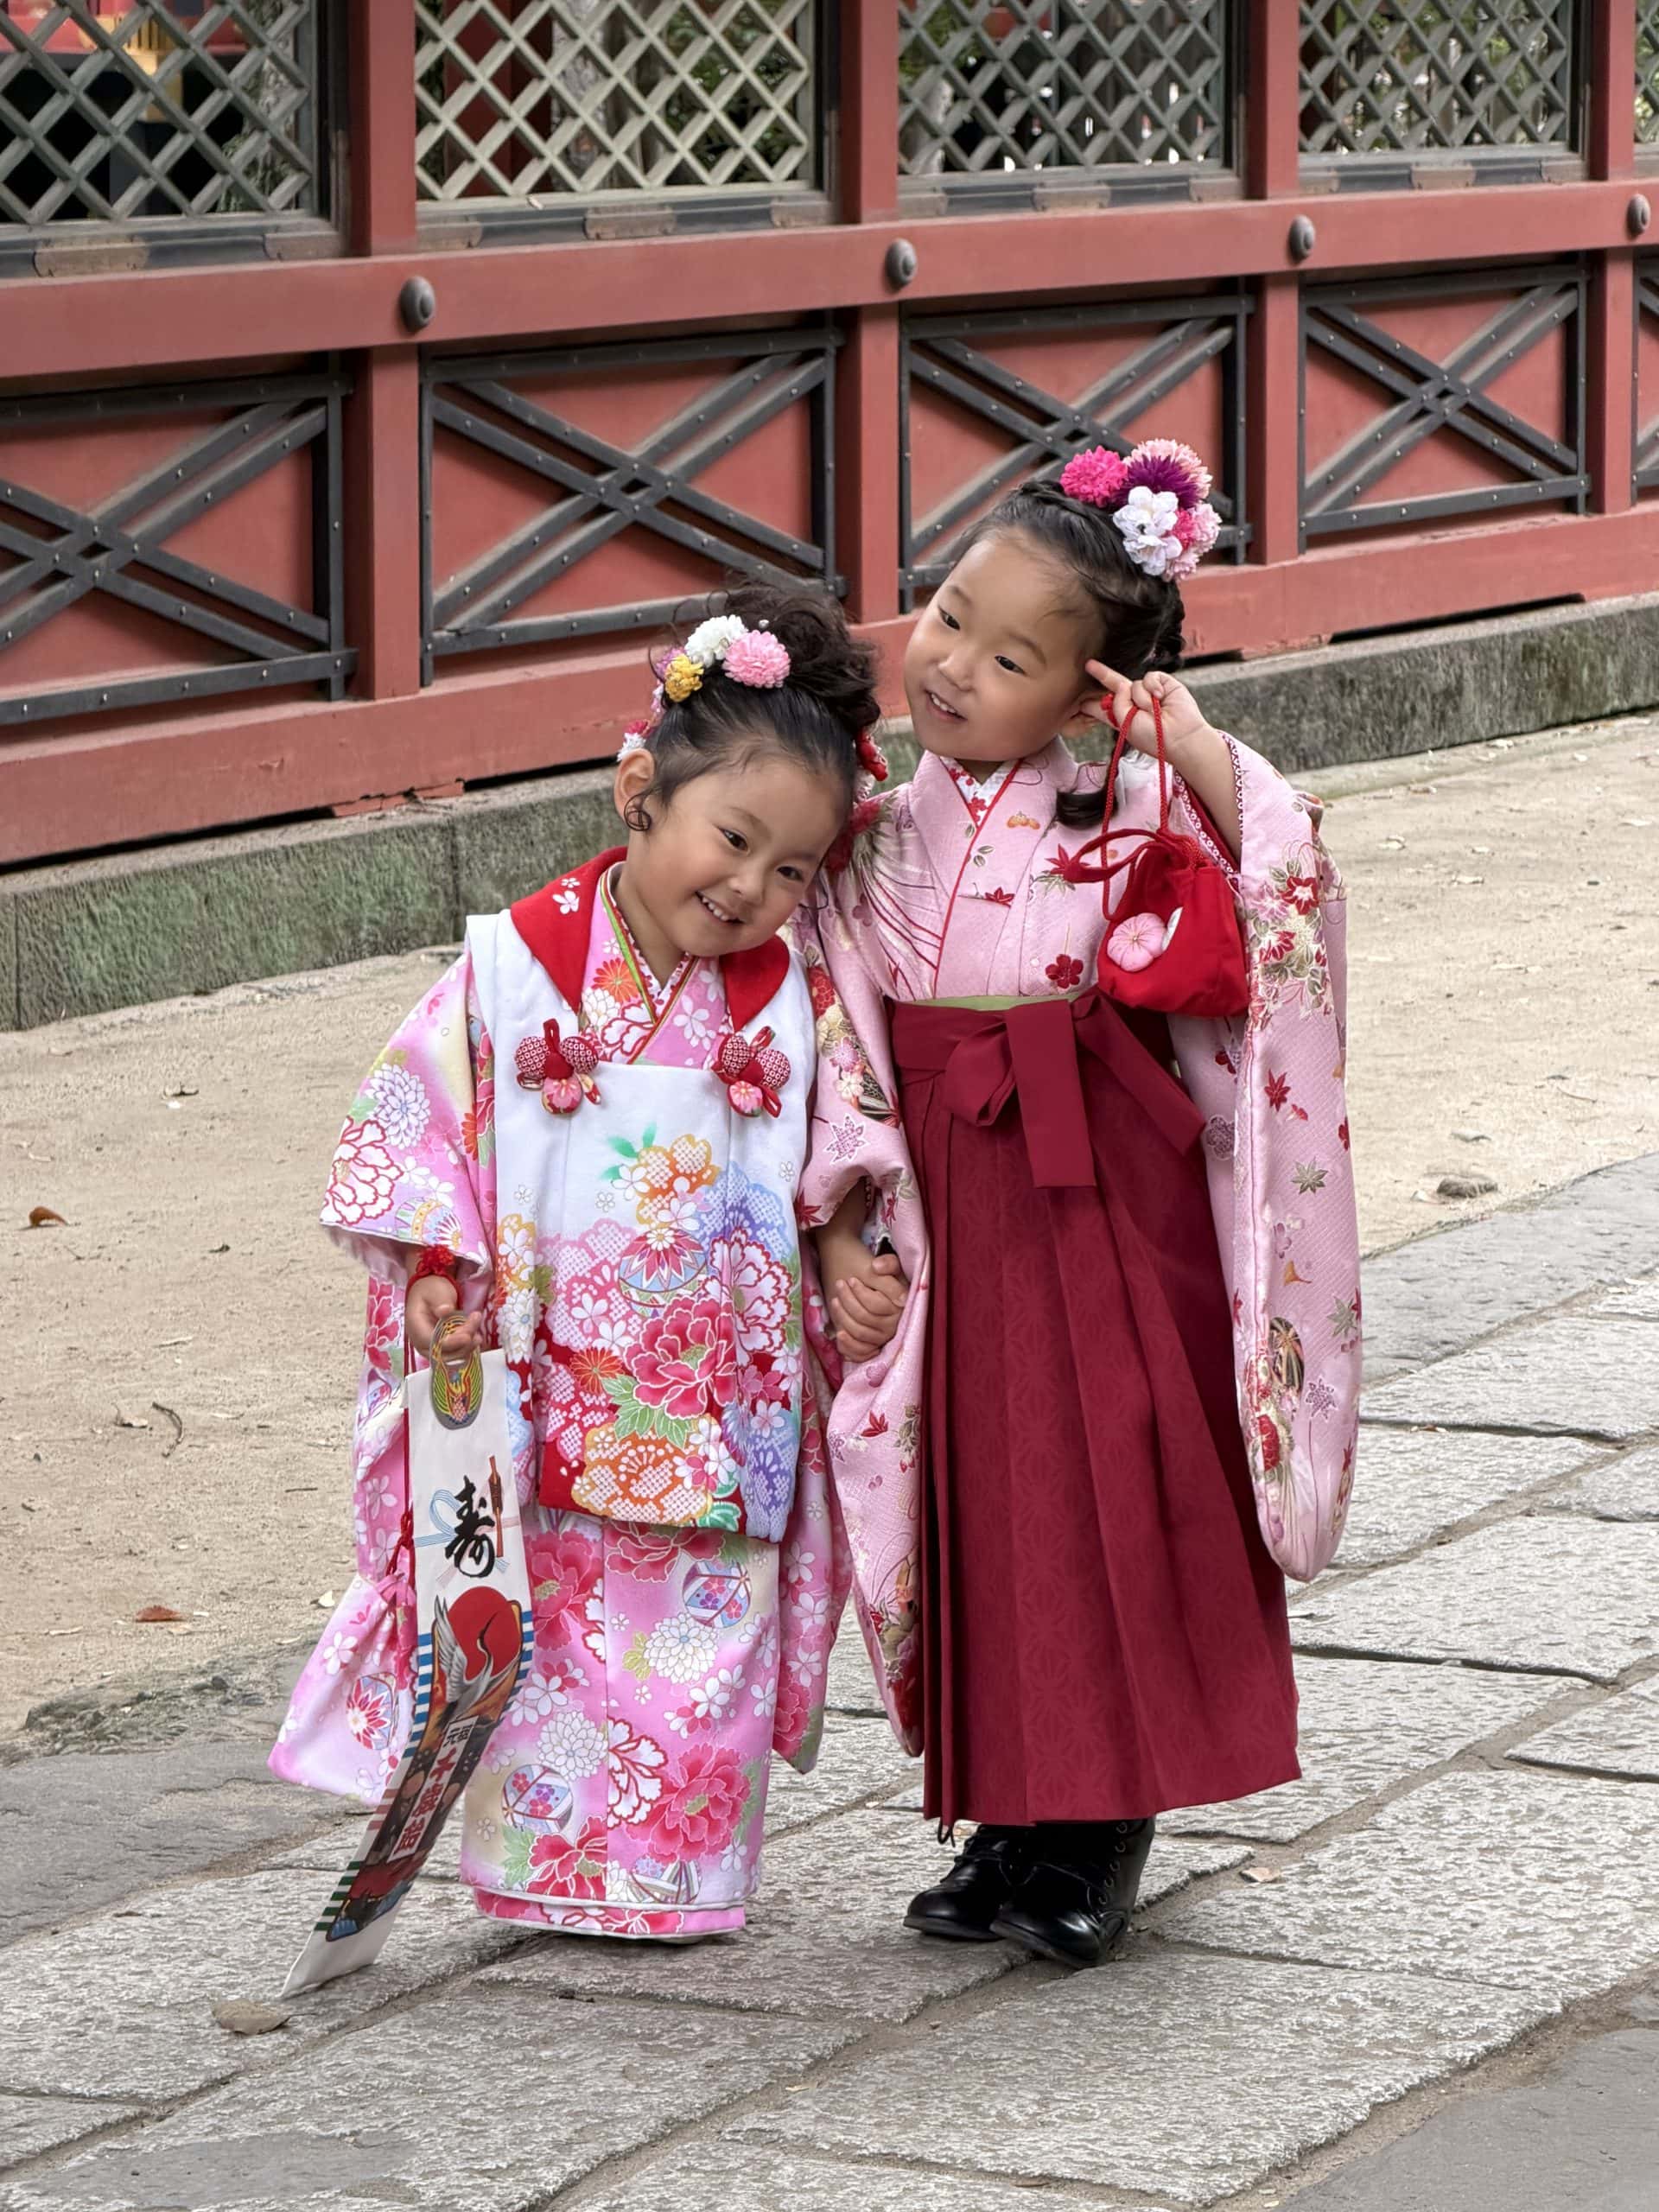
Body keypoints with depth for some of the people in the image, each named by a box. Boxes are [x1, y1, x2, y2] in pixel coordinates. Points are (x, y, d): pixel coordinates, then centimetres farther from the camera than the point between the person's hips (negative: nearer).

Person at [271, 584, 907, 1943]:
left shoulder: (785, 1002, 2)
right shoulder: (517, 972, -6)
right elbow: (415, 1119, -2)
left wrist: (855, 1280, -5)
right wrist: (435, 1272, -11)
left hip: (724, 1400, 2)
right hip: (553, 1394, -2)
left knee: (706, 1636, 4)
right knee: (555, 1633, 3)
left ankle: (681, 1873, 16)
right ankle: (549, 1864, 16)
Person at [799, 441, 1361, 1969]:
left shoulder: (1125, 807, -6)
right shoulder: (877, 837, 4)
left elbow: (1287, 901, -18)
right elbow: (842, 1047, 6)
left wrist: (1197, 748, -26)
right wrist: (840, 1228, 1)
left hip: (1105, 1204, -3)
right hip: (952, 1220, 3)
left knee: (1117, 1499, -1)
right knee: (978, 1504, 8)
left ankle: (1106, 1834, 10)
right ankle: (1011, 1820, 20)